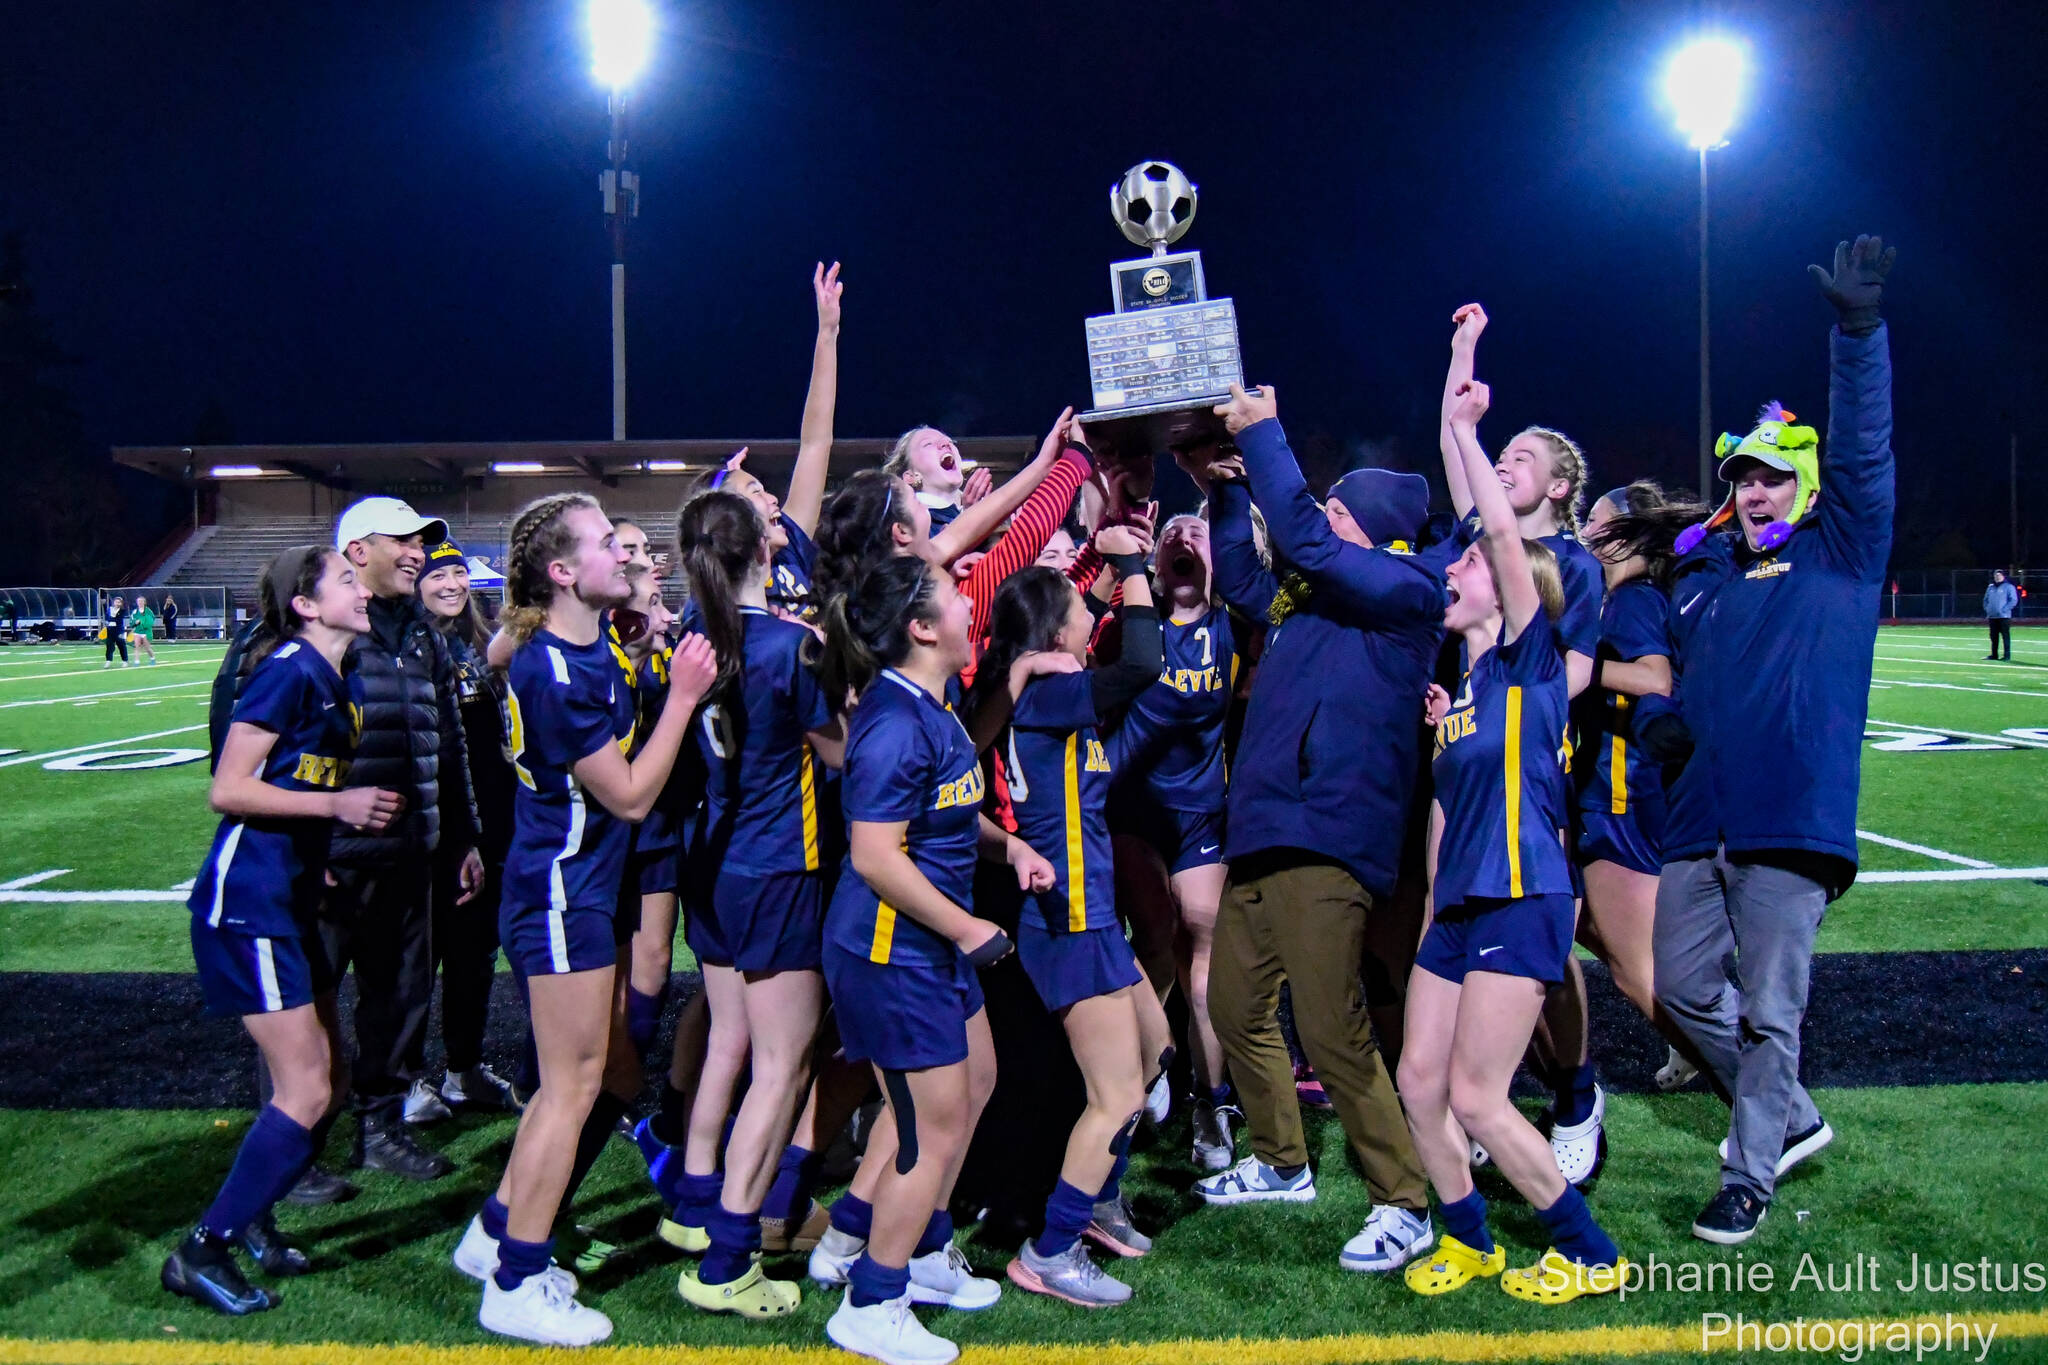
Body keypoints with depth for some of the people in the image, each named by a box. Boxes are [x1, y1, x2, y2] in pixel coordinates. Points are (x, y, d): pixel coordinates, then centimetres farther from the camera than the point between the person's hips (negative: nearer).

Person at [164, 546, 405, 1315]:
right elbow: (227, 790, -19)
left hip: (291, 899, 9)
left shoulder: (333, 678, 12)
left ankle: (249, 1218, 30)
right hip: (247, 902, -9)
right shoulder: (288, 669, -15)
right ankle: (201, 1252, 6)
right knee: (306, 1092, -8)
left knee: (329, 1077, 13)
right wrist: (337, 803, -22)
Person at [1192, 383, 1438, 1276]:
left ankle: (1404, 1203, 5)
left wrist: (1261, 432, -11)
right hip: (1260, 833, 9)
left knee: (1331, 1032, -10)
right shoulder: (1311, 598, 18)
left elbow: (1303, 540, -17)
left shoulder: (1404, 590, -6)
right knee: (1236, 1010, 17)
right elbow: (1240, 578, 31)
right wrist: (1226, 487, 19)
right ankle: (1281, 1163, 34)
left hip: (1325, 837, -9)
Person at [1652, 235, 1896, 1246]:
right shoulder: (1700, 576, 16)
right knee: (1683, 986, 9)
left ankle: (1750, 1178, 15)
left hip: (1793, 820, -5)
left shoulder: (1839, 556, 4)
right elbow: (1680, 680, 26)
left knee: (1768, 1007, -1)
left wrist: (1857, 330, -17)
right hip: (1700, 819, 6)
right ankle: (1789, 1119, 31)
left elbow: (1863, 452, -9)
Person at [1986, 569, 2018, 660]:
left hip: (2004, 616, -6)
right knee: (1994, 636, 9)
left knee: (2005, 635, -6)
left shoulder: (2008, 587, -1)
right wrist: (1987, 610, 11)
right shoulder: (1990, 587, 16)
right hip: (1992, 617, 6)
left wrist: (2004, 610, -15)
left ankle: (2007, 655, -6)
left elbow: (2013, 601, -8)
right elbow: (1986, 600, 24)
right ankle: (1994, 654, 17)